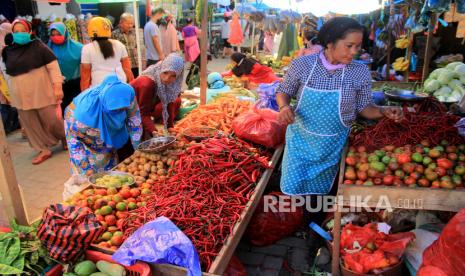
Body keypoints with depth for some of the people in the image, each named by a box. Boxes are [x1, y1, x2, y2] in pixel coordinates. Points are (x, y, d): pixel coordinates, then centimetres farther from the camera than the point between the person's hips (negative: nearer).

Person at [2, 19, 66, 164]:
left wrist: (57, 86, -18)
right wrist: (9, 94, 17)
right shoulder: (8, 51, 6)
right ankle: (44, 150, 21)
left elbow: (53, 66, -11)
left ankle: (67, 139, 26)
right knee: (30, 124, 9)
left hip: (42, 92, -5)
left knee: (52, 120, 0)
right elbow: (8, 73, 16)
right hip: (22, 96, 5)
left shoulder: (38, 46, -8)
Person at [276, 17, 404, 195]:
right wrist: (284, 107, -19)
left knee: (322, 189, 16)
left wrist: (383, 111, -17)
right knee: (294, 187, 11)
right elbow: (283, 92, 1)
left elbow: (364, 108, 1)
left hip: (334, 144, 1)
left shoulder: (360, 72, -10)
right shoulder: (302, 64, -13)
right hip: (300, 139, 0)